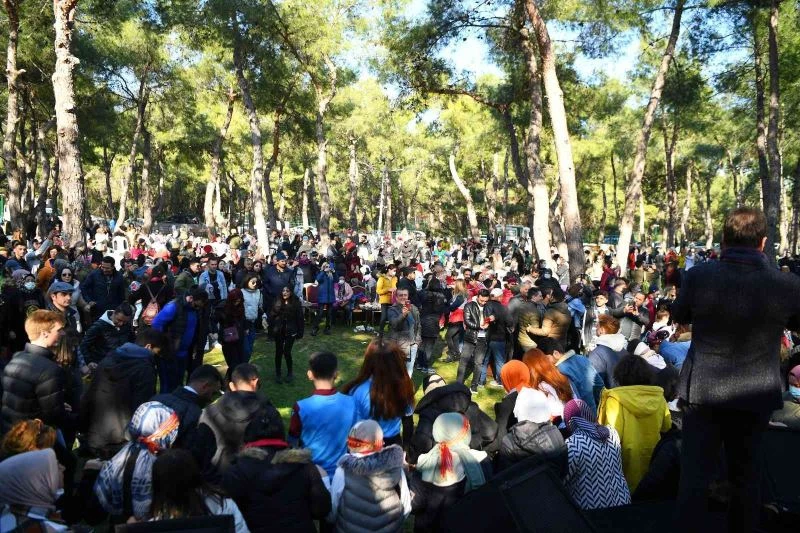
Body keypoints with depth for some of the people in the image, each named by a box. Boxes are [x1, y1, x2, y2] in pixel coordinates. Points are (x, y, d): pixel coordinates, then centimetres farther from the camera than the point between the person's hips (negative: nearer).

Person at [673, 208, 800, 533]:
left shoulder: (698, 276, -14)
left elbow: (678, 316, 5)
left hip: (703, 391, -1)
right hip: (755, 395, 1)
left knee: (694, 475, 8)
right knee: (746, 475, 19)